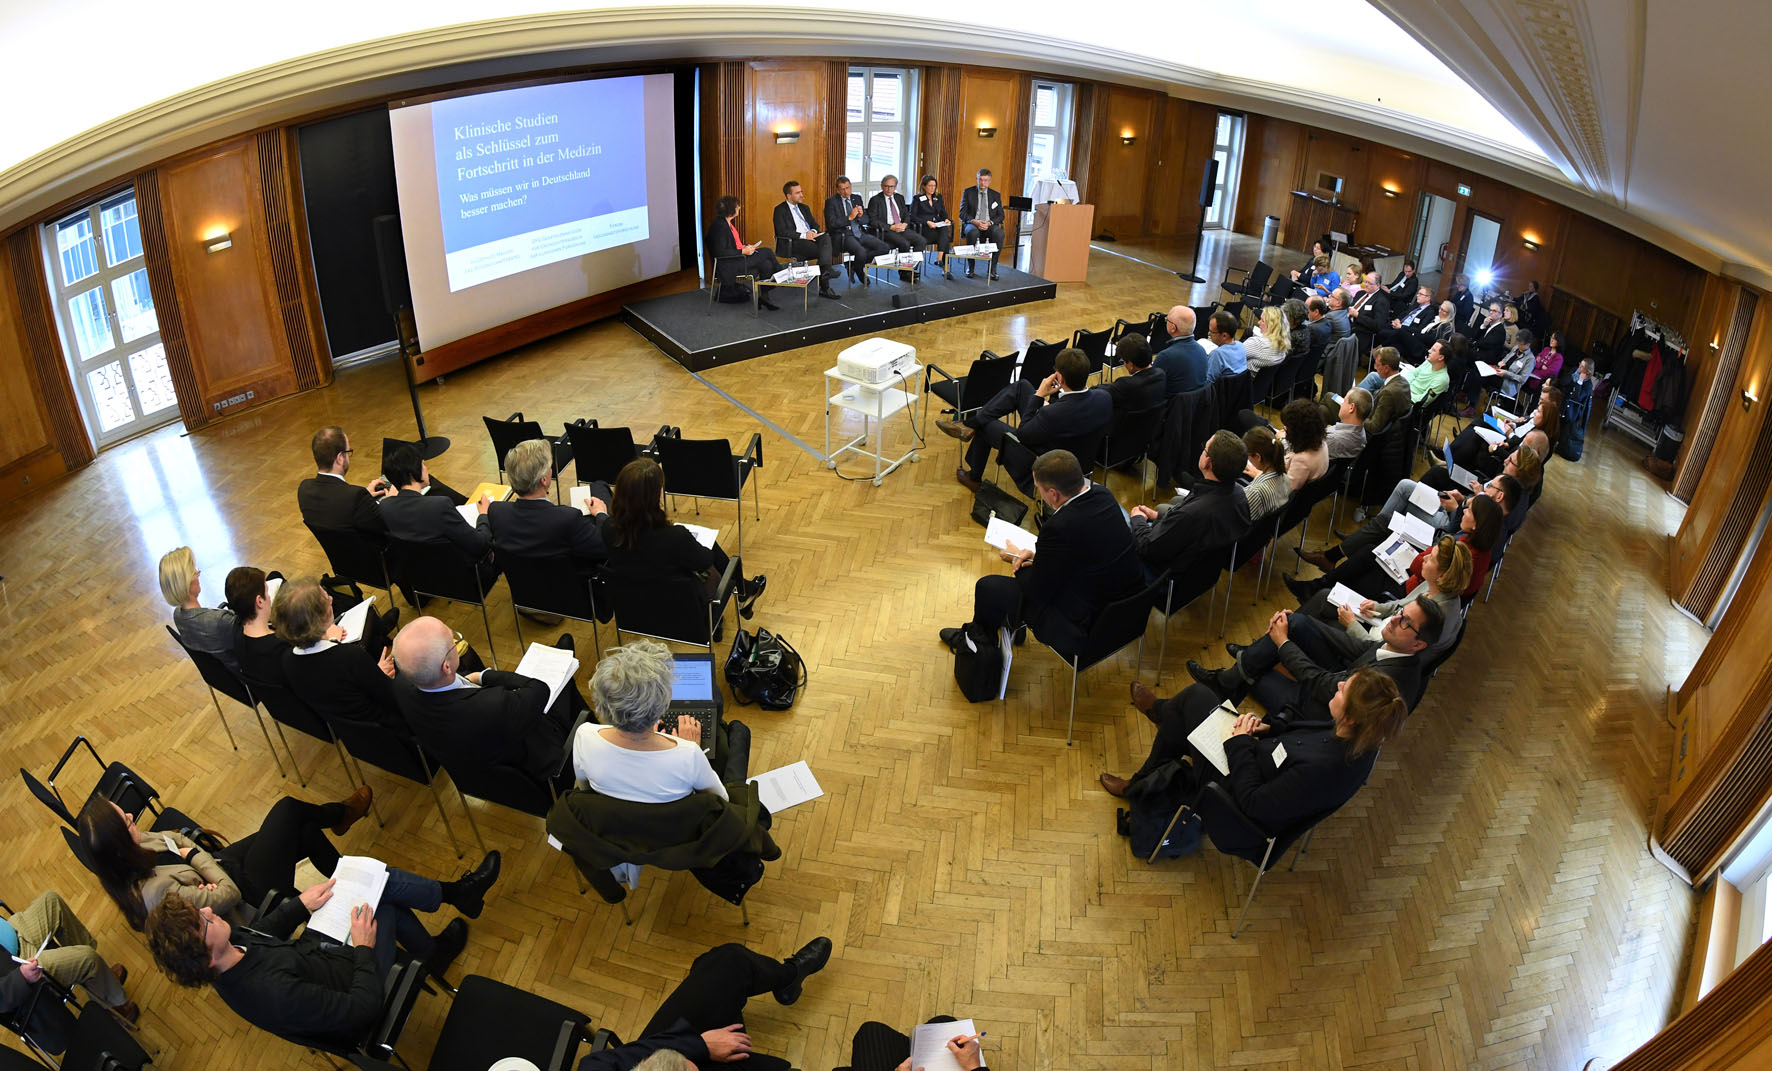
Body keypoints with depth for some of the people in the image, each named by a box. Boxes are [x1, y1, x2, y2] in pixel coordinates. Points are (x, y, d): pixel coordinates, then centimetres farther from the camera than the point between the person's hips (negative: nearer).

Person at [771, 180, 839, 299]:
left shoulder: (804, 208, 25)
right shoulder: (780, 210, 3)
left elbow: (815, 225, 22)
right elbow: (782, 232, -10)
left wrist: (813, 231, -4)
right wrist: (803, 235, -19)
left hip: (810, 238, 6)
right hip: (792, 244, -6)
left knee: (826, 237, -29)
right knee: (824, 250, -29)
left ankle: (826, 270, -45)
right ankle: (825, 287, -29)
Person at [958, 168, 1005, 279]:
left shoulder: (995, 195, 13)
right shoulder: (968, 192, 7)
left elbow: (1000, 215, 8)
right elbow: (962, 213, 0)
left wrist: (989, 223, -13)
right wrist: (974, 221, -19)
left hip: (989, 225, 2)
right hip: (972, 224, -2)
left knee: (999, 234, -33)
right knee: (972, 232, -39)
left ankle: (993, 268, -22)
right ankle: (970, 266, -24)